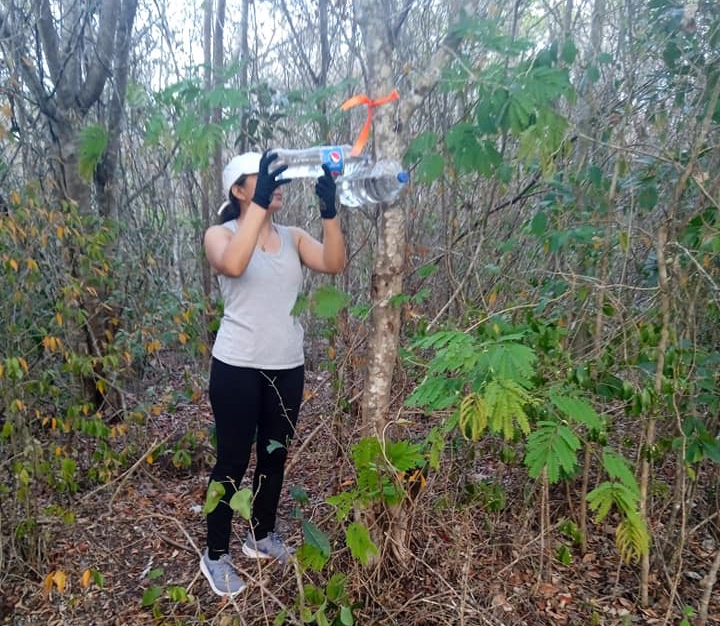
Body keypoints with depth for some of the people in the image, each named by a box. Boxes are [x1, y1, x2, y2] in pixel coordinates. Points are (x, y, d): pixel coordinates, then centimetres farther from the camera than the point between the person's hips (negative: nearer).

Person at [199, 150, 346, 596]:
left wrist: (330, 210, -21)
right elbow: (233, 265, -29)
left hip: (288, 367, 5)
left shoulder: (293, 237, 7)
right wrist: (259, 204, -33)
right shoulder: (222, 234, -5)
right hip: (238, 367, -4)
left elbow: (334, 264, -10)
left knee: (275, 454, 16)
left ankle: (262, 536, 37)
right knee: (234, 459, 6)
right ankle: (216, 555, 25)